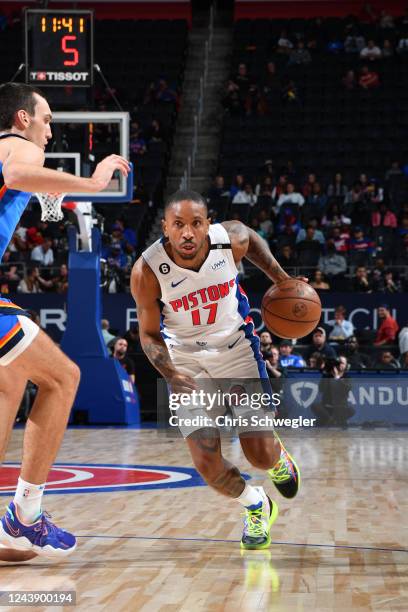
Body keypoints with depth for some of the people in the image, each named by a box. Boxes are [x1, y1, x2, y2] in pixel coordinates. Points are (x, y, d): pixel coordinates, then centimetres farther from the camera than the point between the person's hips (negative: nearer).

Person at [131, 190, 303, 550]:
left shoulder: (230, 240, -21)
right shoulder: (147, 271, -25)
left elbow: (251, 238, 7)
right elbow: (150, 334, -11)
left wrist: (281, 278, 1)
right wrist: (172, 376, -28)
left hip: (236, 348, 1)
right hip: (186, 360, -1)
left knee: (261, 457, -2)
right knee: (207, 464, -11)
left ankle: (277, 455, 39)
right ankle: (256, 507, 22)